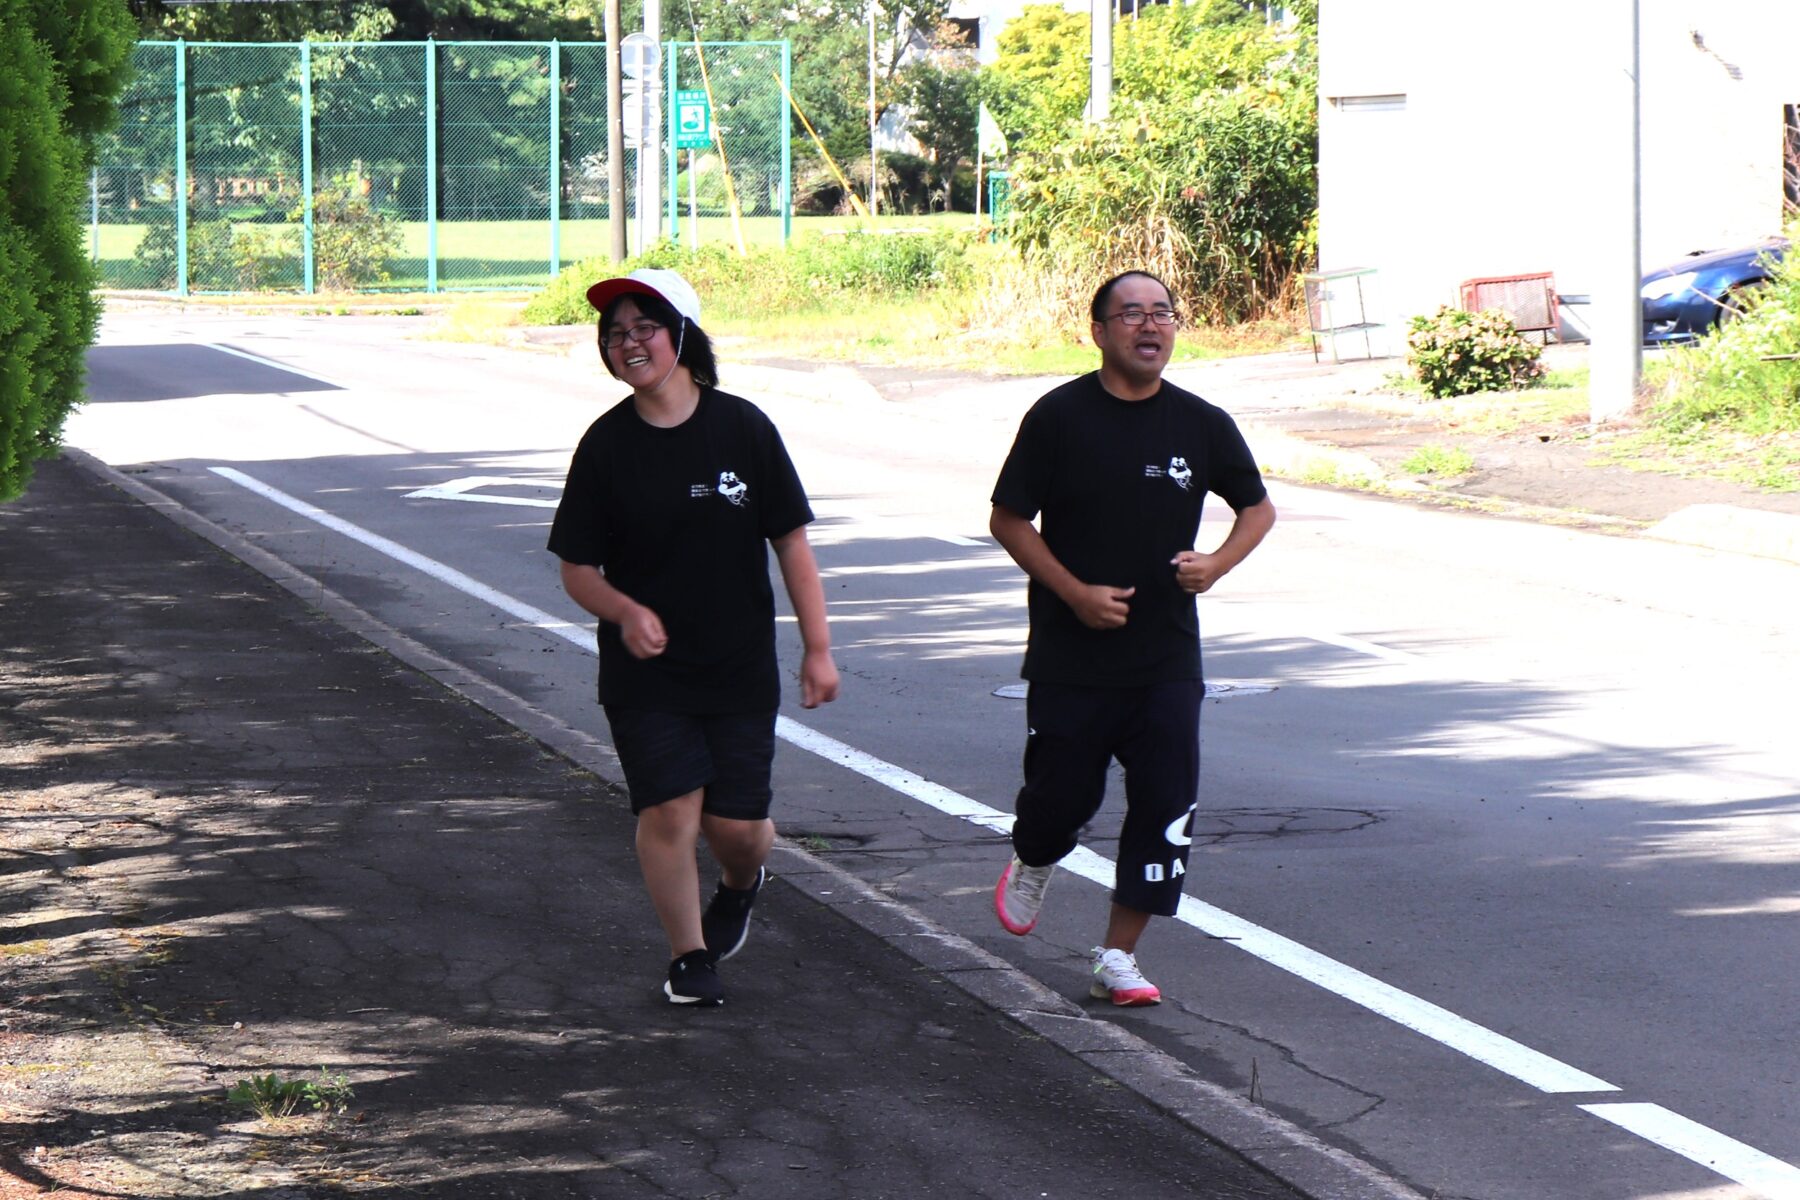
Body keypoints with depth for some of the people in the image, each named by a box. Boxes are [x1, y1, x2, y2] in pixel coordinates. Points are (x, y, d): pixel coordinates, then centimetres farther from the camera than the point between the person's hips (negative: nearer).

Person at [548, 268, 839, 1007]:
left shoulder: (743, 428, -5)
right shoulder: (606, 445, -4)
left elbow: (790, 542, -1)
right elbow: (577, 568, 0)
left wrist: (817, 648, -3)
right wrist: (626, 612, -20)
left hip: (740, 667, 0)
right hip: (645, 673, 0)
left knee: (737, 825, 1)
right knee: (669, 811, -8)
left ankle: (739, 884, 37)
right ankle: (690, 958, 10)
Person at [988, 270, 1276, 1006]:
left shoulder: (1201, 425, 2)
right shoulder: (1060, 418, -5)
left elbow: (1258, 507, 15)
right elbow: (1008, 520, -1)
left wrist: (1218, 563, -5)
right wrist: (1074, 591, -13)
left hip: (1166, 659, 2)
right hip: (1070, 654, -2)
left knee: (1165, 807, -6)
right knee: (1063, 793, 7)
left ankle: (1117, 957, 5)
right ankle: (1031, 865, 44)